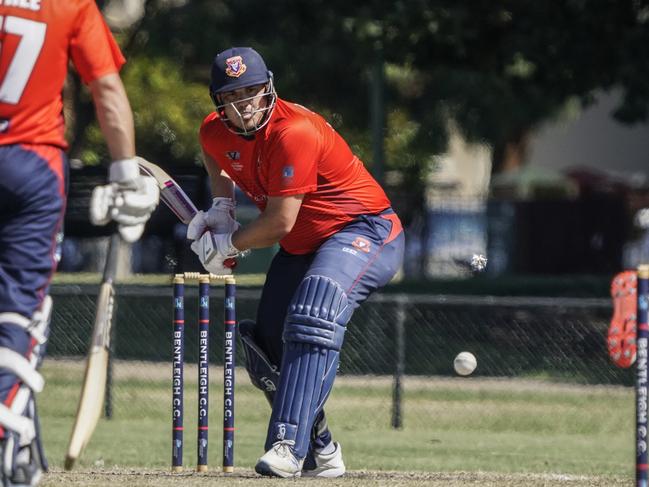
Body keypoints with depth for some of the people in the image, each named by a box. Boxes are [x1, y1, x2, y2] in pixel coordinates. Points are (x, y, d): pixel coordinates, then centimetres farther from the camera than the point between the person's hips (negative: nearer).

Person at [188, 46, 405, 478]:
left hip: (365, 231, -9)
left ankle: (290, 447, -43)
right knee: (266, 347, 9)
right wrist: (221, 209, 7)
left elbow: (279, 223, -25)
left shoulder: (294, 132, -28)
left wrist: (227, 245, -9)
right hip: (300, 247, 9)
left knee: (313, 316, -34)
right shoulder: (215, 132, -3)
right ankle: (322, 454, 26)